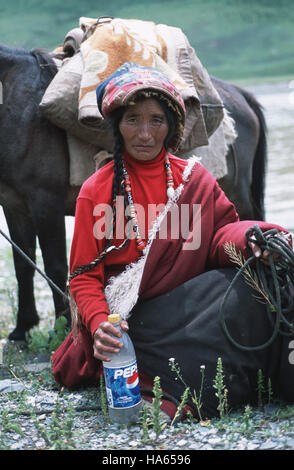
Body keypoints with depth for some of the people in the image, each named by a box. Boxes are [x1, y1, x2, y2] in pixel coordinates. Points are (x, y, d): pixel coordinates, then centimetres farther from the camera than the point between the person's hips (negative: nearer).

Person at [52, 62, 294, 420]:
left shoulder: (193, 177, 9)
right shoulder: (96, 191, 1)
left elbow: (221, 231, 3)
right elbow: (84, 275, 0)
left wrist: (249, 238, -22)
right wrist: (99, 323, -20)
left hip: (194, 302, 5)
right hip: (132, 318, -4)